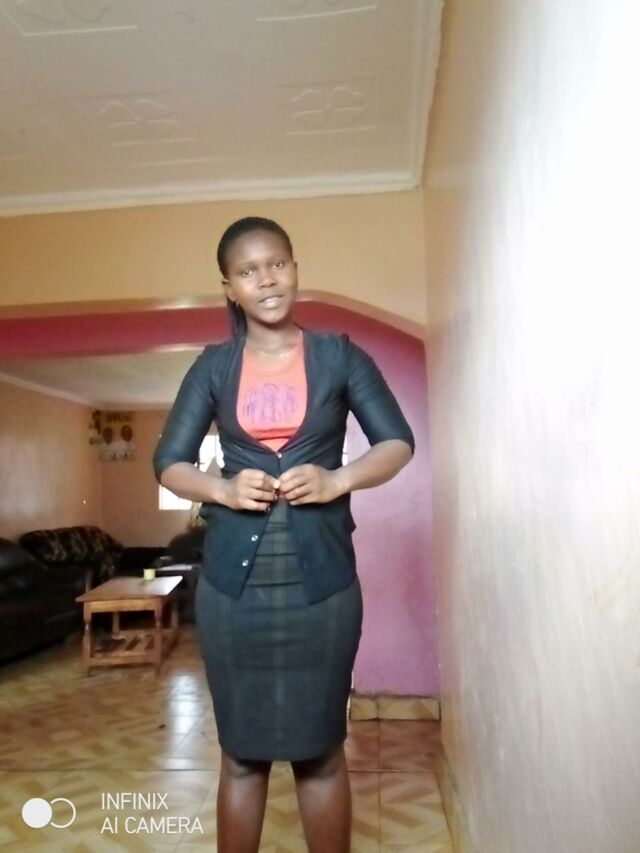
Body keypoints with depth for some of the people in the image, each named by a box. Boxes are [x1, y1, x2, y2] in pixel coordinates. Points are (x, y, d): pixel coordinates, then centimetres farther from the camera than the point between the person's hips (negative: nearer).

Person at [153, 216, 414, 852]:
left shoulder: (340, 356, 4)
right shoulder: (212, 367, 7)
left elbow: (398, 443, 4)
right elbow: (168, 461, 7)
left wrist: (338, 479, -14)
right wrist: (221, 489, -13)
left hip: (322, 576, -1)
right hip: (234, 578, 1)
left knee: (320, 750, 10)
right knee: (241, 752, 12)